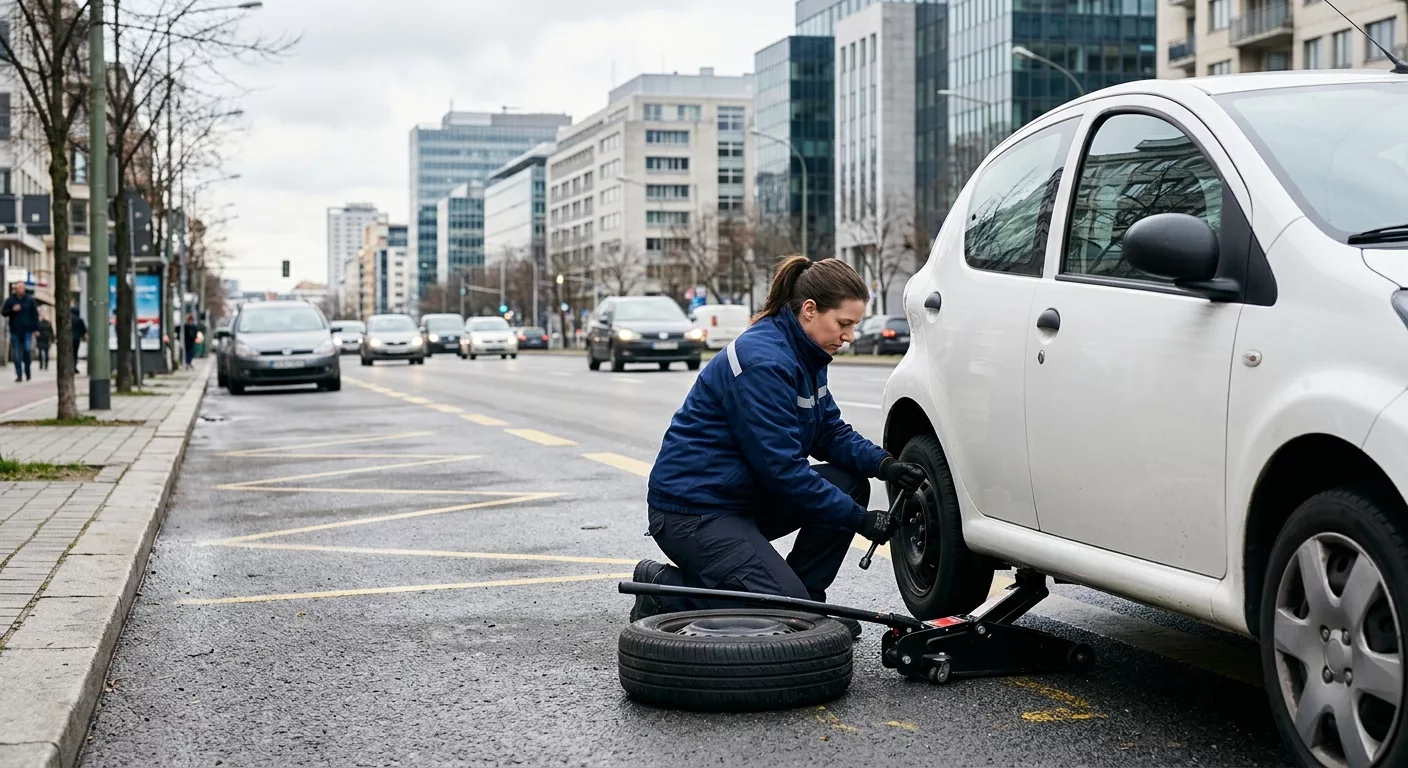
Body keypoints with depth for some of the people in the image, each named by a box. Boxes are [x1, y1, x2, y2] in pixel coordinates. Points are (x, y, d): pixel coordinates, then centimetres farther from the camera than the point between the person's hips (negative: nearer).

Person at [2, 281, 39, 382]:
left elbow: (35, 314, 4)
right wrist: (12, 310, -14)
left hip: (27, 330, -1)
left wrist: (36, 328, -1)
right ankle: (19, 375, 6)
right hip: (15, 331, 1)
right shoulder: (10, 300, 4)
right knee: (17, 355, 2)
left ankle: (27, 373, 5)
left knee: (27, 351, -10)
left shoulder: (30, 300, 2)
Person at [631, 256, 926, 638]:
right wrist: (859, 519, -19)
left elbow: (830, 432, 13)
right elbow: (782, 467, -24)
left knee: (849, 482, -2)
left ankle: (804, 597, 8)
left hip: (743, 496, 10)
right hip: (691, 510, -10)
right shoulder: (764, 362, -23)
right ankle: (665, 592, -1)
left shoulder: (805, 354, 7)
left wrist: (883, 463, -7)